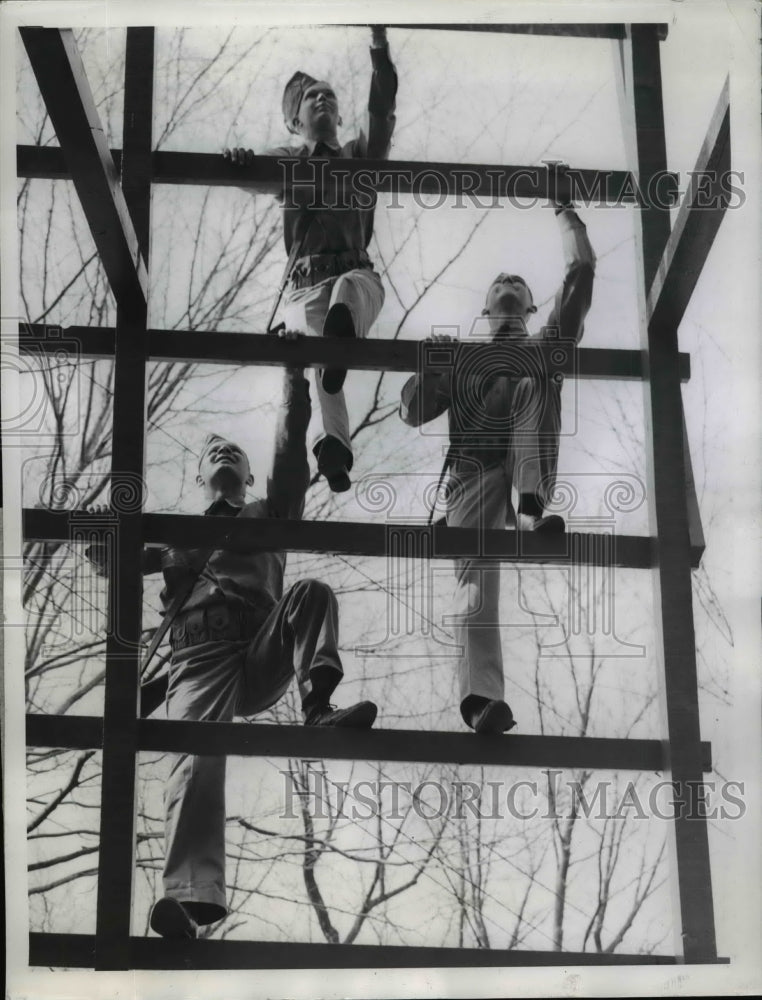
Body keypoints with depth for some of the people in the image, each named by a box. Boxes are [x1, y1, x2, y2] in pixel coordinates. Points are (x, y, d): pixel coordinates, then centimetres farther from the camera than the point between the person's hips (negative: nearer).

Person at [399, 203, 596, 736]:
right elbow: (413, 412, 21)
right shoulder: (460, 359, 31)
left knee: (532, 385, -28)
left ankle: (533, 511, -44)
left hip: (530, 464, -1)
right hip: (474, 471, 1)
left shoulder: (548, 344, 29)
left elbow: (582, 271, 23)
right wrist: (429, 364, 7)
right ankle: (484, 698, -39)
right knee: (474, 573, -23)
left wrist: (568, 216, 28)